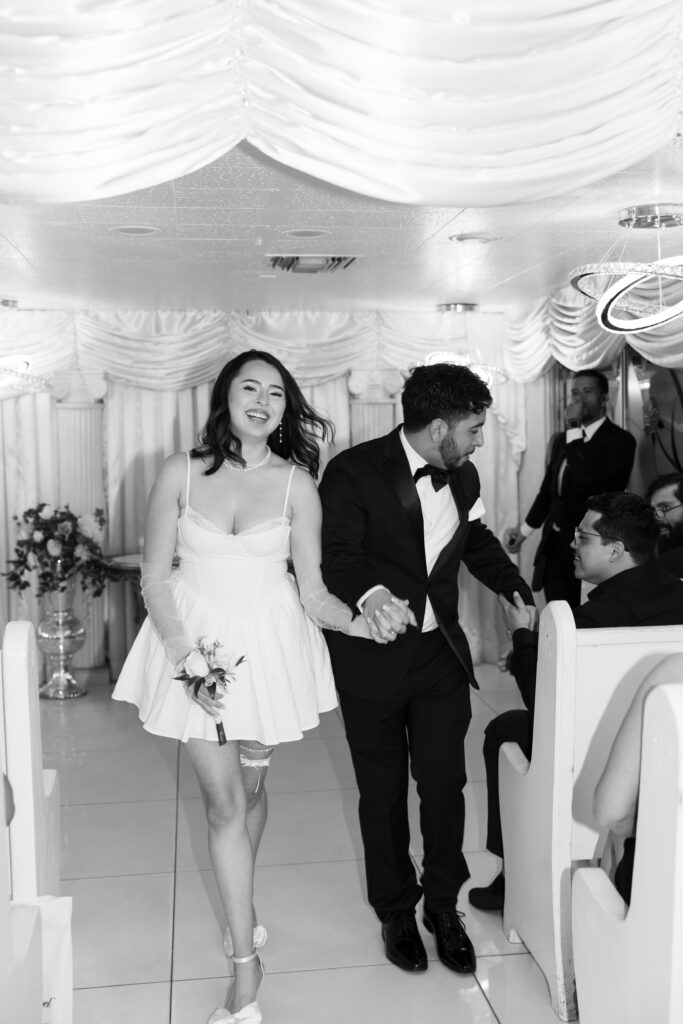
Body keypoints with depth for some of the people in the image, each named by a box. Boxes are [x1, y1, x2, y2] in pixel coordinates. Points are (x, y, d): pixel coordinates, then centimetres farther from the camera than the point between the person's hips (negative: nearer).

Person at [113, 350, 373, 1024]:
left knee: (251, 787, 16)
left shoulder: (296, 483, -6)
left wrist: (357, 621, -24)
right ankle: (246, 964, 14)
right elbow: (154, 577, -4)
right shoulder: (181, 473, -7)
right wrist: (186, 659, -14)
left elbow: (313, 593, -4)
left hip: (268, 645, 1)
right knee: (224, 801, 0)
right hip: (196, 641, -1)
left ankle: (239, 908, 44)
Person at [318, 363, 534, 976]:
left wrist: (520, 590, 5)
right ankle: (395, 910, 31)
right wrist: (371, 595, -43)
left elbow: (479, 543, 20)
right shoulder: (354, 472, -15)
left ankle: (443, 904, 29)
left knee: (445, 783, 6)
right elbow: (337, 555, -23)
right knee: (383, 791, 11)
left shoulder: (463, 477, 4)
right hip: (372, 658, -4)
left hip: (441, 655, 4)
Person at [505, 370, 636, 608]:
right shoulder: (562, 440, 14)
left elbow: (589, 479, -23)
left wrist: (573, 428, -15)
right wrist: (526, 528, 20)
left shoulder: (620, 440, -7)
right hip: (556, 544, 6)